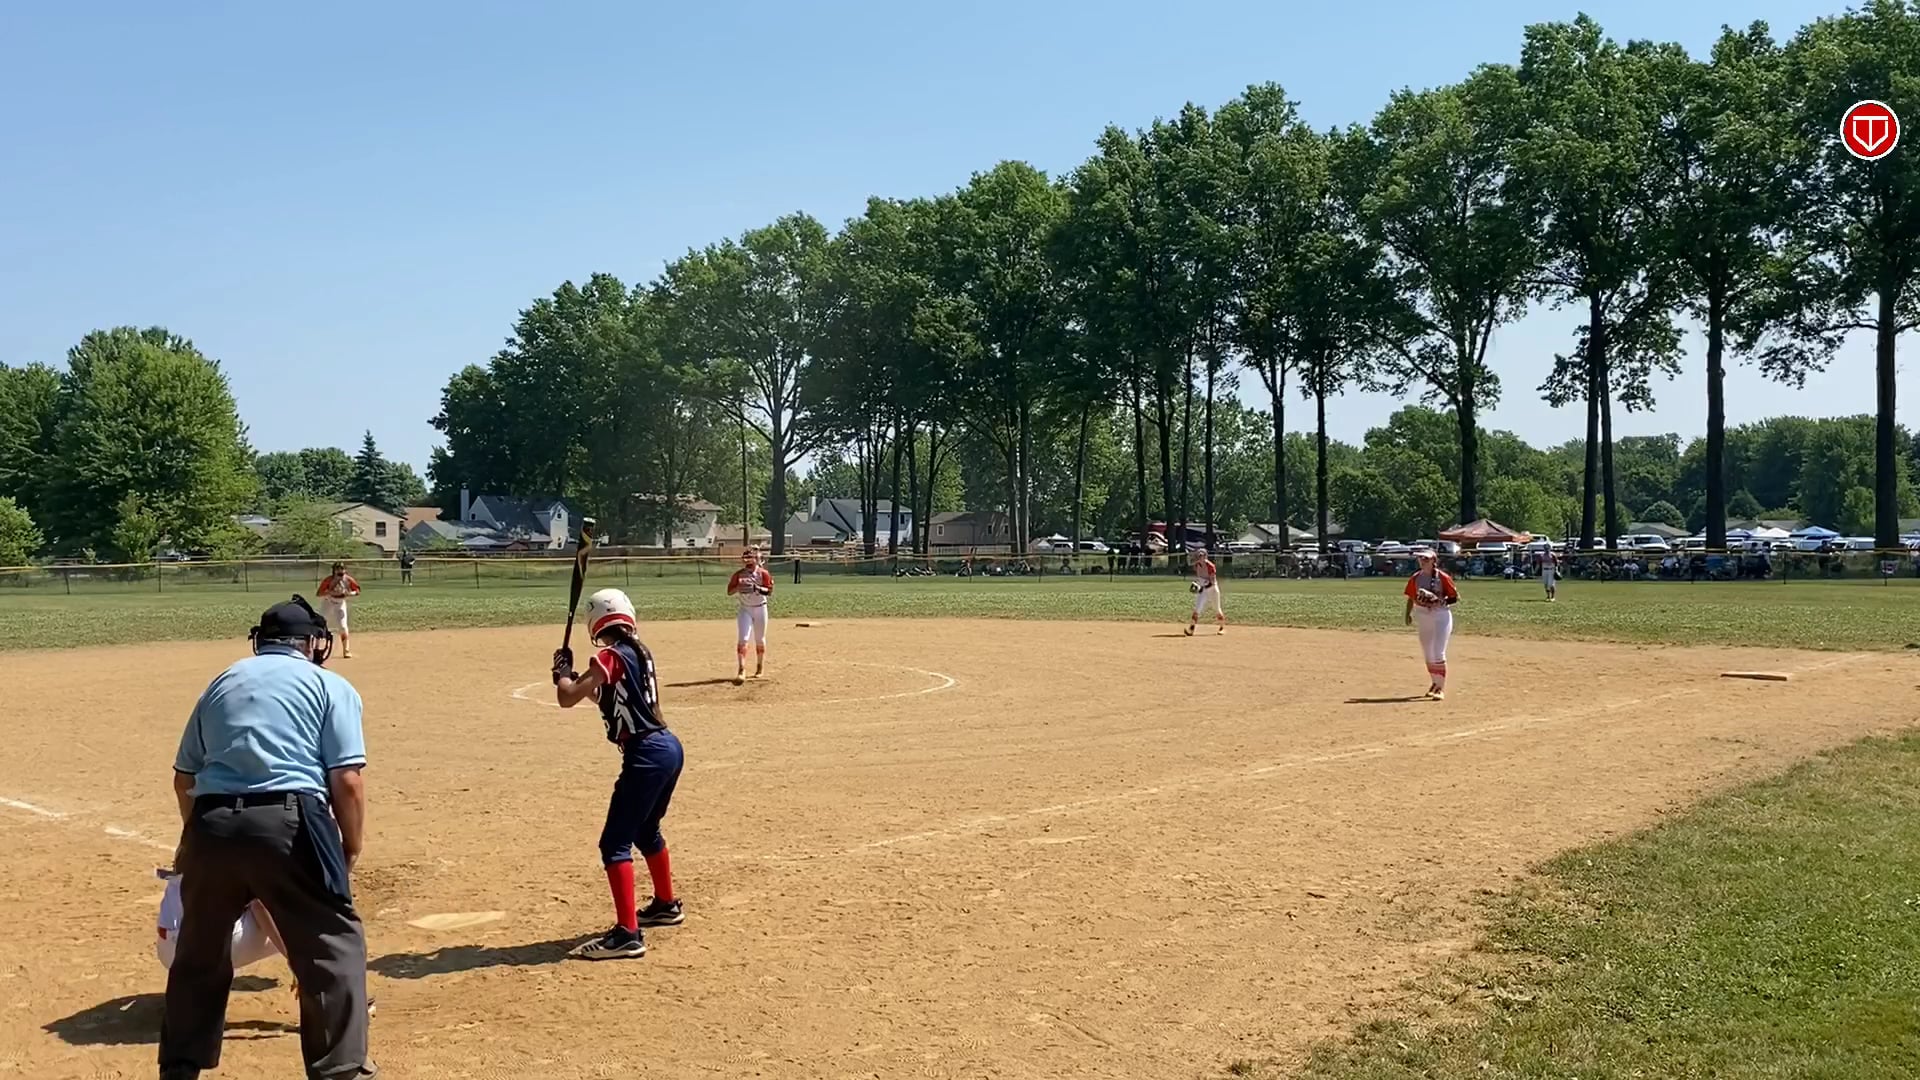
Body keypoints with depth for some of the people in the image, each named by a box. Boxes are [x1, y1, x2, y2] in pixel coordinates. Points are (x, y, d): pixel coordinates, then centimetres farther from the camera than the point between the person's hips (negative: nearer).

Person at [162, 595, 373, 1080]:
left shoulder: (222, 683, 22)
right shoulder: (330, 685, 8)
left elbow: (184, 778, 25)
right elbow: (346, 781, -3)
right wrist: (352, 849, 8)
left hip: (211, 825, 5)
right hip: (288, 822, -5)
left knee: (199, 949, 23)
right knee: (333, 944, 8)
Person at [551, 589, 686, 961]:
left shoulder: (610, 657, -11)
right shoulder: (641, 654, 14)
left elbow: (567, 697, -15)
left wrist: (563, 672, 4)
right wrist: (576, 677, 22)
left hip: (646, 756, -9)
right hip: (669, 748, 9)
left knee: (615, 843, -8)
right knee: (645, 830, 28)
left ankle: (627, 934, -14)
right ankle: (666, 905, 45)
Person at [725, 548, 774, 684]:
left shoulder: (763, 573, -6)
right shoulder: (738, 574, -2)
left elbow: (769, 591, -13)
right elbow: (729, 592, -3)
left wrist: (757, 588, -31)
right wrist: (739, 586, -23)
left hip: (760, 608, 0)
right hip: (745, 609, 0)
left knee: (760, 640, 11)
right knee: (743, 639, -12)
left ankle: (760, 667, 28)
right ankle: (741, 670, -17)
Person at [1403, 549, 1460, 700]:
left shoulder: (1442, 577, -10)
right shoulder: (1415, 578, 3)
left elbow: (1456, 597, -7)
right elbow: (1411, 598, 13)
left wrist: (1441, 601, -22)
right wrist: (1408, 614, 4)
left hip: (1441, 616, -5)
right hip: (1424, 617, 5)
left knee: (1438, 653, -12)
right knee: (1428, 654, 15)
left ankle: (1440, 688, -8)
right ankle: (1434, 684, 33)